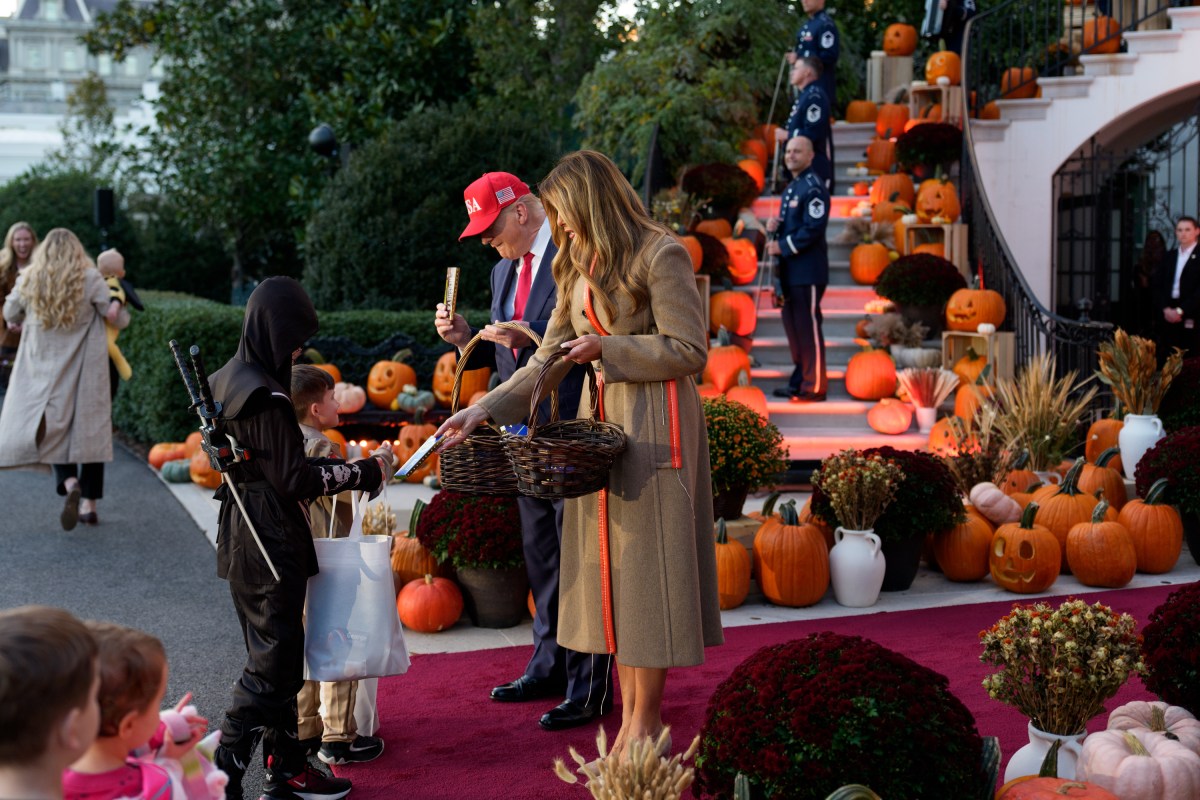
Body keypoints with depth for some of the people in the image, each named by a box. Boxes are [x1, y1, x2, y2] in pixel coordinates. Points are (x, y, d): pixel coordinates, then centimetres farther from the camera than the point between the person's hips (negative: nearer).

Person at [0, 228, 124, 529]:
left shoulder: (29, 279, 1)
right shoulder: (90, 278, -6)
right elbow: (117, 318, -6)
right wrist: (117, 314, 18)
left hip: (46, 368, 1)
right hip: (86, 368, -1)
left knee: (52, 428, 6)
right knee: (90, 430, 8)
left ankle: (70, 484, -22)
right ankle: (89, 504, 8)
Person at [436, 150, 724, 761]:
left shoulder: (660, 254, -9)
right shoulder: (579, 268, 16)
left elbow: (688, 351, -12)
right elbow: (548, 361, 12)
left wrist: (605, 350, -13)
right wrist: (483, 410, 2)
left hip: (654, 425, -7)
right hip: (601, 418, 8)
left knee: (645, 567, -3)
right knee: (608, 570, 6)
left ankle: (645, 722, 5)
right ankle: (628, 717, 12)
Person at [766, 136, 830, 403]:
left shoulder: (813, 188, -13)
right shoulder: (791, 188, 18)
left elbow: (813, 229, -20)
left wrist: (782, 247, -17)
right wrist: (776, 227, 4)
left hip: (808, 271, -10)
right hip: (790, 270, 10)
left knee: (809, 328, -6)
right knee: (793, 326, 14)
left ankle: (813, 388, -2)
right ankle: (799, 382, 22)